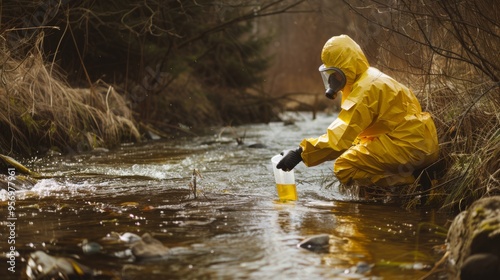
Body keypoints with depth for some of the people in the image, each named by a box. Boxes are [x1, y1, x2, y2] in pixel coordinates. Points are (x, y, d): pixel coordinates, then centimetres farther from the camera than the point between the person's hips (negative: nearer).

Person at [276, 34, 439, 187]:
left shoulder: (366, 90, -16)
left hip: (410, 147, -10)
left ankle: (411, 184, -13)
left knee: (344, 167, -13)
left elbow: (340, 137, -23)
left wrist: (300, 153, -23)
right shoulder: (369, 80, 16)